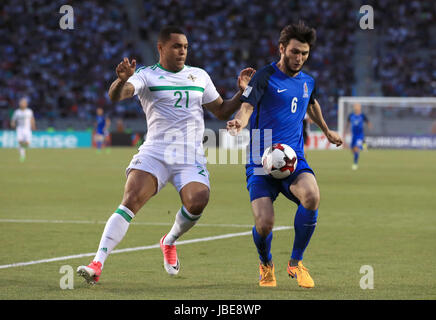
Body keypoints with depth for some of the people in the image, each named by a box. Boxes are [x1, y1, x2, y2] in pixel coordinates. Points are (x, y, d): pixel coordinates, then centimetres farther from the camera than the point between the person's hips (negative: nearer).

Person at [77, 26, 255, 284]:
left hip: (191, 158, 2)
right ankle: (97, 264, -24)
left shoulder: (199, 76, 16)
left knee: (197, 202, -23)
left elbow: (222, 112, 22)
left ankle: (170, 242, 10)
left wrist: (242, 92, 5)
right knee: (131, 200, -22)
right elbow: (115, 96, -14)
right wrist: (122, 80, -37)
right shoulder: (146, 75, 4)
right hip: (154, 153, -2)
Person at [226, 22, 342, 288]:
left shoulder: (307, 82, 13)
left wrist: (326, 131, 50)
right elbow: (247, 107, -18)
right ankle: (266, 265, 19)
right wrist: (240, 122, -41)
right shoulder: (265, 77, -4)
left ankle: (296, 262, -7)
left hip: (293, 159, 4)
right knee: (264, 223, -19)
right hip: (261, 161, -4)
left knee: (311, 197, -29)